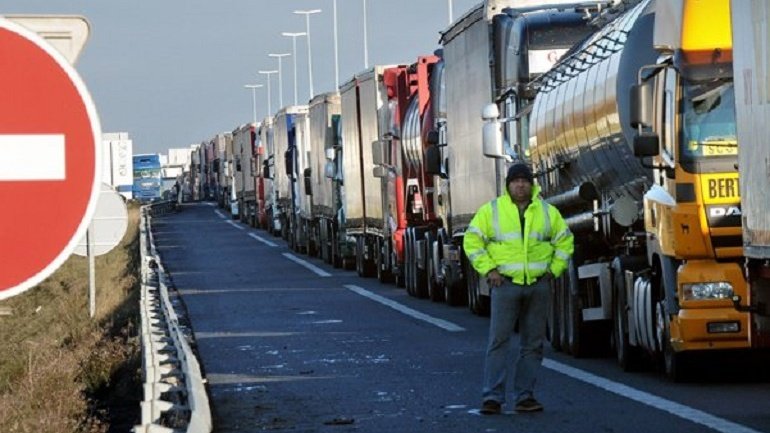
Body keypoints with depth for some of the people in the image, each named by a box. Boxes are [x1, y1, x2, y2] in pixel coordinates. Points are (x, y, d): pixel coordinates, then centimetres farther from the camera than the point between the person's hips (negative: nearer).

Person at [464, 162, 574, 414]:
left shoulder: (548, 212, 9)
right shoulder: (491, 211, 3)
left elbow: (565, 241, 16)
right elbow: (472, 241, 3)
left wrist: (554, 269, 5)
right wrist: (487, 269, -5)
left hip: (538, 286, 3)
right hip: (506, 283, -3)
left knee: (533, 344, 5)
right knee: (499, 341, -7)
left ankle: (525, 396, 11)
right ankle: (492, 397, -7)